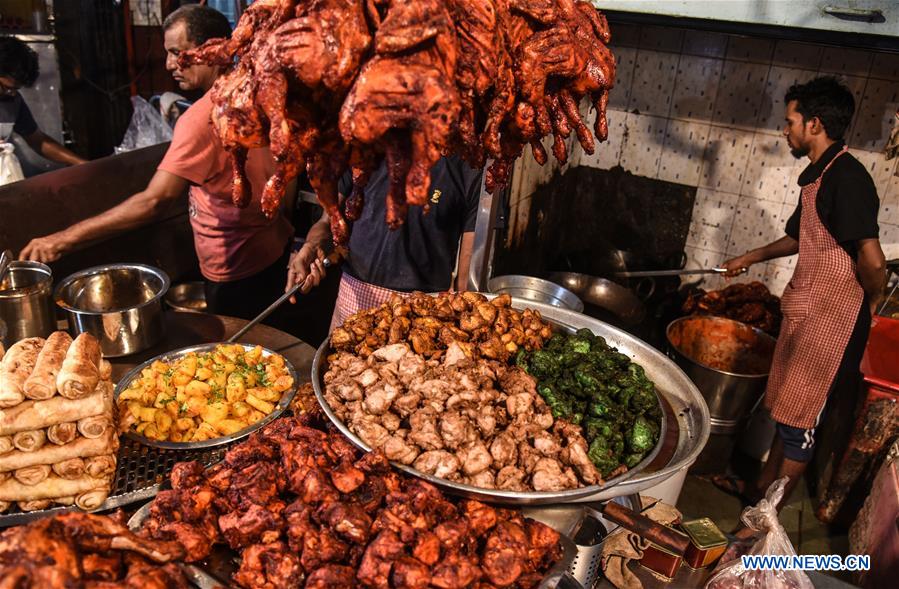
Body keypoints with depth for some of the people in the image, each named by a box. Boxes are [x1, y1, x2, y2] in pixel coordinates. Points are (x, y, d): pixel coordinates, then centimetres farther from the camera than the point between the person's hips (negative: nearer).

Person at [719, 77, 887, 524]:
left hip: (831, 319, -9)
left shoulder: (846, 178, -20)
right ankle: (762, 491, 34)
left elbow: (873, 260, -26)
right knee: (785, 410, 18)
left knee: (798, 419, 2)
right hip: (805, 312, 9)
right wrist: (750, 258, 33)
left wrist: (869, 302, -8)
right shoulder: (818, 174, 11)